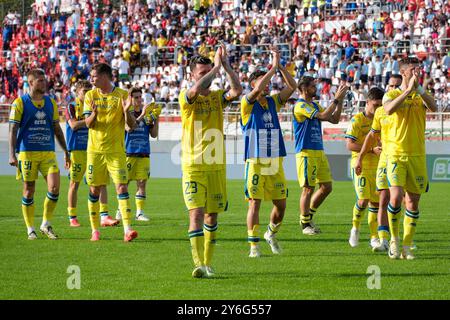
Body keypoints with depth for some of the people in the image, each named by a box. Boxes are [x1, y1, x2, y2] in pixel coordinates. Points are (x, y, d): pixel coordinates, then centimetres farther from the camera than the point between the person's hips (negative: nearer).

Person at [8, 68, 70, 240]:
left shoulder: (51, 103, 11)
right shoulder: (20, 103, -2)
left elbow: (57, 129, 18)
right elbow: (13, 129, -4)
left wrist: (66, 152, 16)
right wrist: (12, 154, -13)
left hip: (48, 152, 3)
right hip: (27, 153, -3)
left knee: (54, 187, -10)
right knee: (29, 190, 1)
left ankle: (46, 224, 7)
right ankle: (30, 229, 12)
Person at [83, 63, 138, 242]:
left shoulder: (122, 95, 0)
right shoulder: (90, 96, 5)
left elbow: (131, 124, -2)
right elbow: (88, 123, -1)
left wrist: (127, 111, -23)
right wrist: (94, 113, -23)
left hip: (116, 150, -2)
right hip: (95, 150, 2)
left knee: (122, 186, -11)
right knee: (94, 189, 4)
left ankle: (127, 230, -18)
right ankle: (95, 230, 14)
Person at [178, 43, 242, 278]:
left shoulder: (217, 97, 9)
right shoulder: (186, 97, -3)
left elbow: (237, 91, -10)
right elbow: (197, 88, -26)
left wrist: (226, 66, -15)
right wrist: (217, 66, -19)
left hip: (216, 166, 4)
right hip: (193, 166, -4)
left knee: (212, 215, 9)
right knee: (196, 213, -15)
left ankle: (207, 263, 19)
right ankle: (198, 264, -21)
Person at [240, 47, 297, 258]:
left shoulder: (273, 102, 12)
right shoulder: (248, 104, -3)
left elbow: (292, 86, 2)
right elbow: (257, 90, -23)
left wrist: (280, 66, -8)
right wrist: (273, 68, -19)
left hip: (276, 162, 5)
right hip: (255, 162, -5)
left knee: (281, 204, 8)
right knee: (255, 203, -6)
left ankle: (271, 234, 32)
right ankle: (254, 246, -1)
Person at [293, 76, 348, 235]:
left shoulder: (315, 105, 17)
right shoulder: (300, 106, -11)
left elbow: (334, 119, 16)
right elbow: (323, 116, -21)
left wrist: (340, 101, 7)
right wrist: (336, 99, -14)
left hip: (319, 152, 9)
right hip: (306, 153, -9)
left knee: (326, 187, 8)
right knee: (308, 189, -5)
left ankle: (308, 216, 21)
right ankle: (305, 224, 5)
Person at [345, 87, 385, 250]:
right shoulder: (357, 120, -7)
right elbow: (350, 145, -14)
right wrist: (372, 149, -21)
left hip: (378, 166, 5)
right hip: (361, 165, -5)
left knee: (376, 202, 5)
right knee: (363, 200, -16)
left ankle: (374, 237, 13)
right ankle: (355, 227, 9)